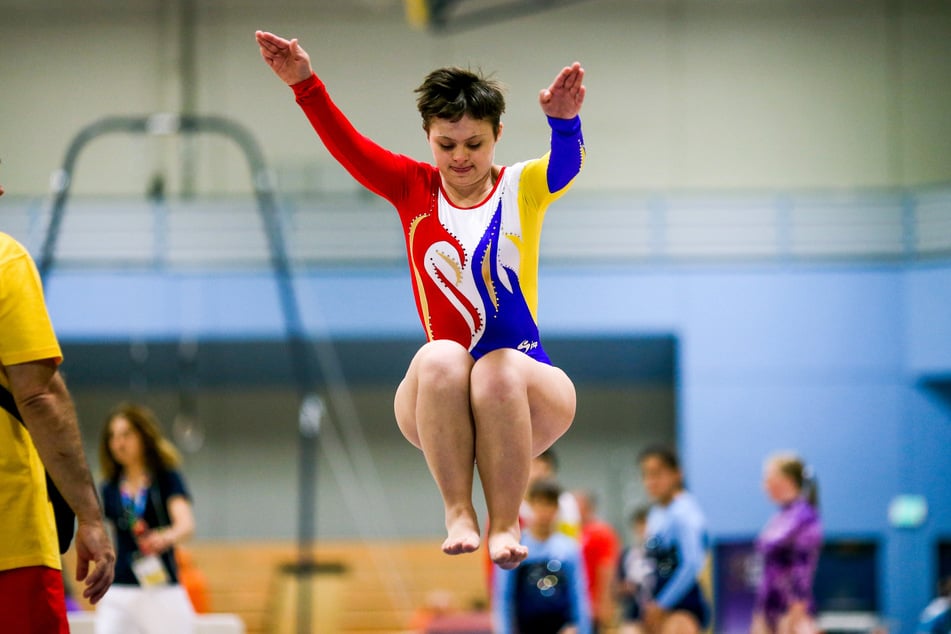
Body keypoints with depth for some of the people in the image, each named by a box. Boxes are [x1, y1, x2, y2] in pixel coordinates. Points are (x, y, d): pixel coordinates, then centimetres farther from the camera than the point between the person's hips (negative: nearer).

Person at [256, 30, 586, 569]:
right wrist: (306, 85, -18)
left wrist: (564, 120, -39)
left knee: (500, 369, -35)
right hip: (440, 402, 1)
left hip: (527, 389, -1)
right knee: (439, 358, -33)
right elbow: (348, 147, -1)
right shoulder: (414, 189, 11)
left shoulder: (524, 187, 6)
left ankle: (505, 522, -25)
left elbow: (567, 164, -15)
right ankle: (458, 513, -29)